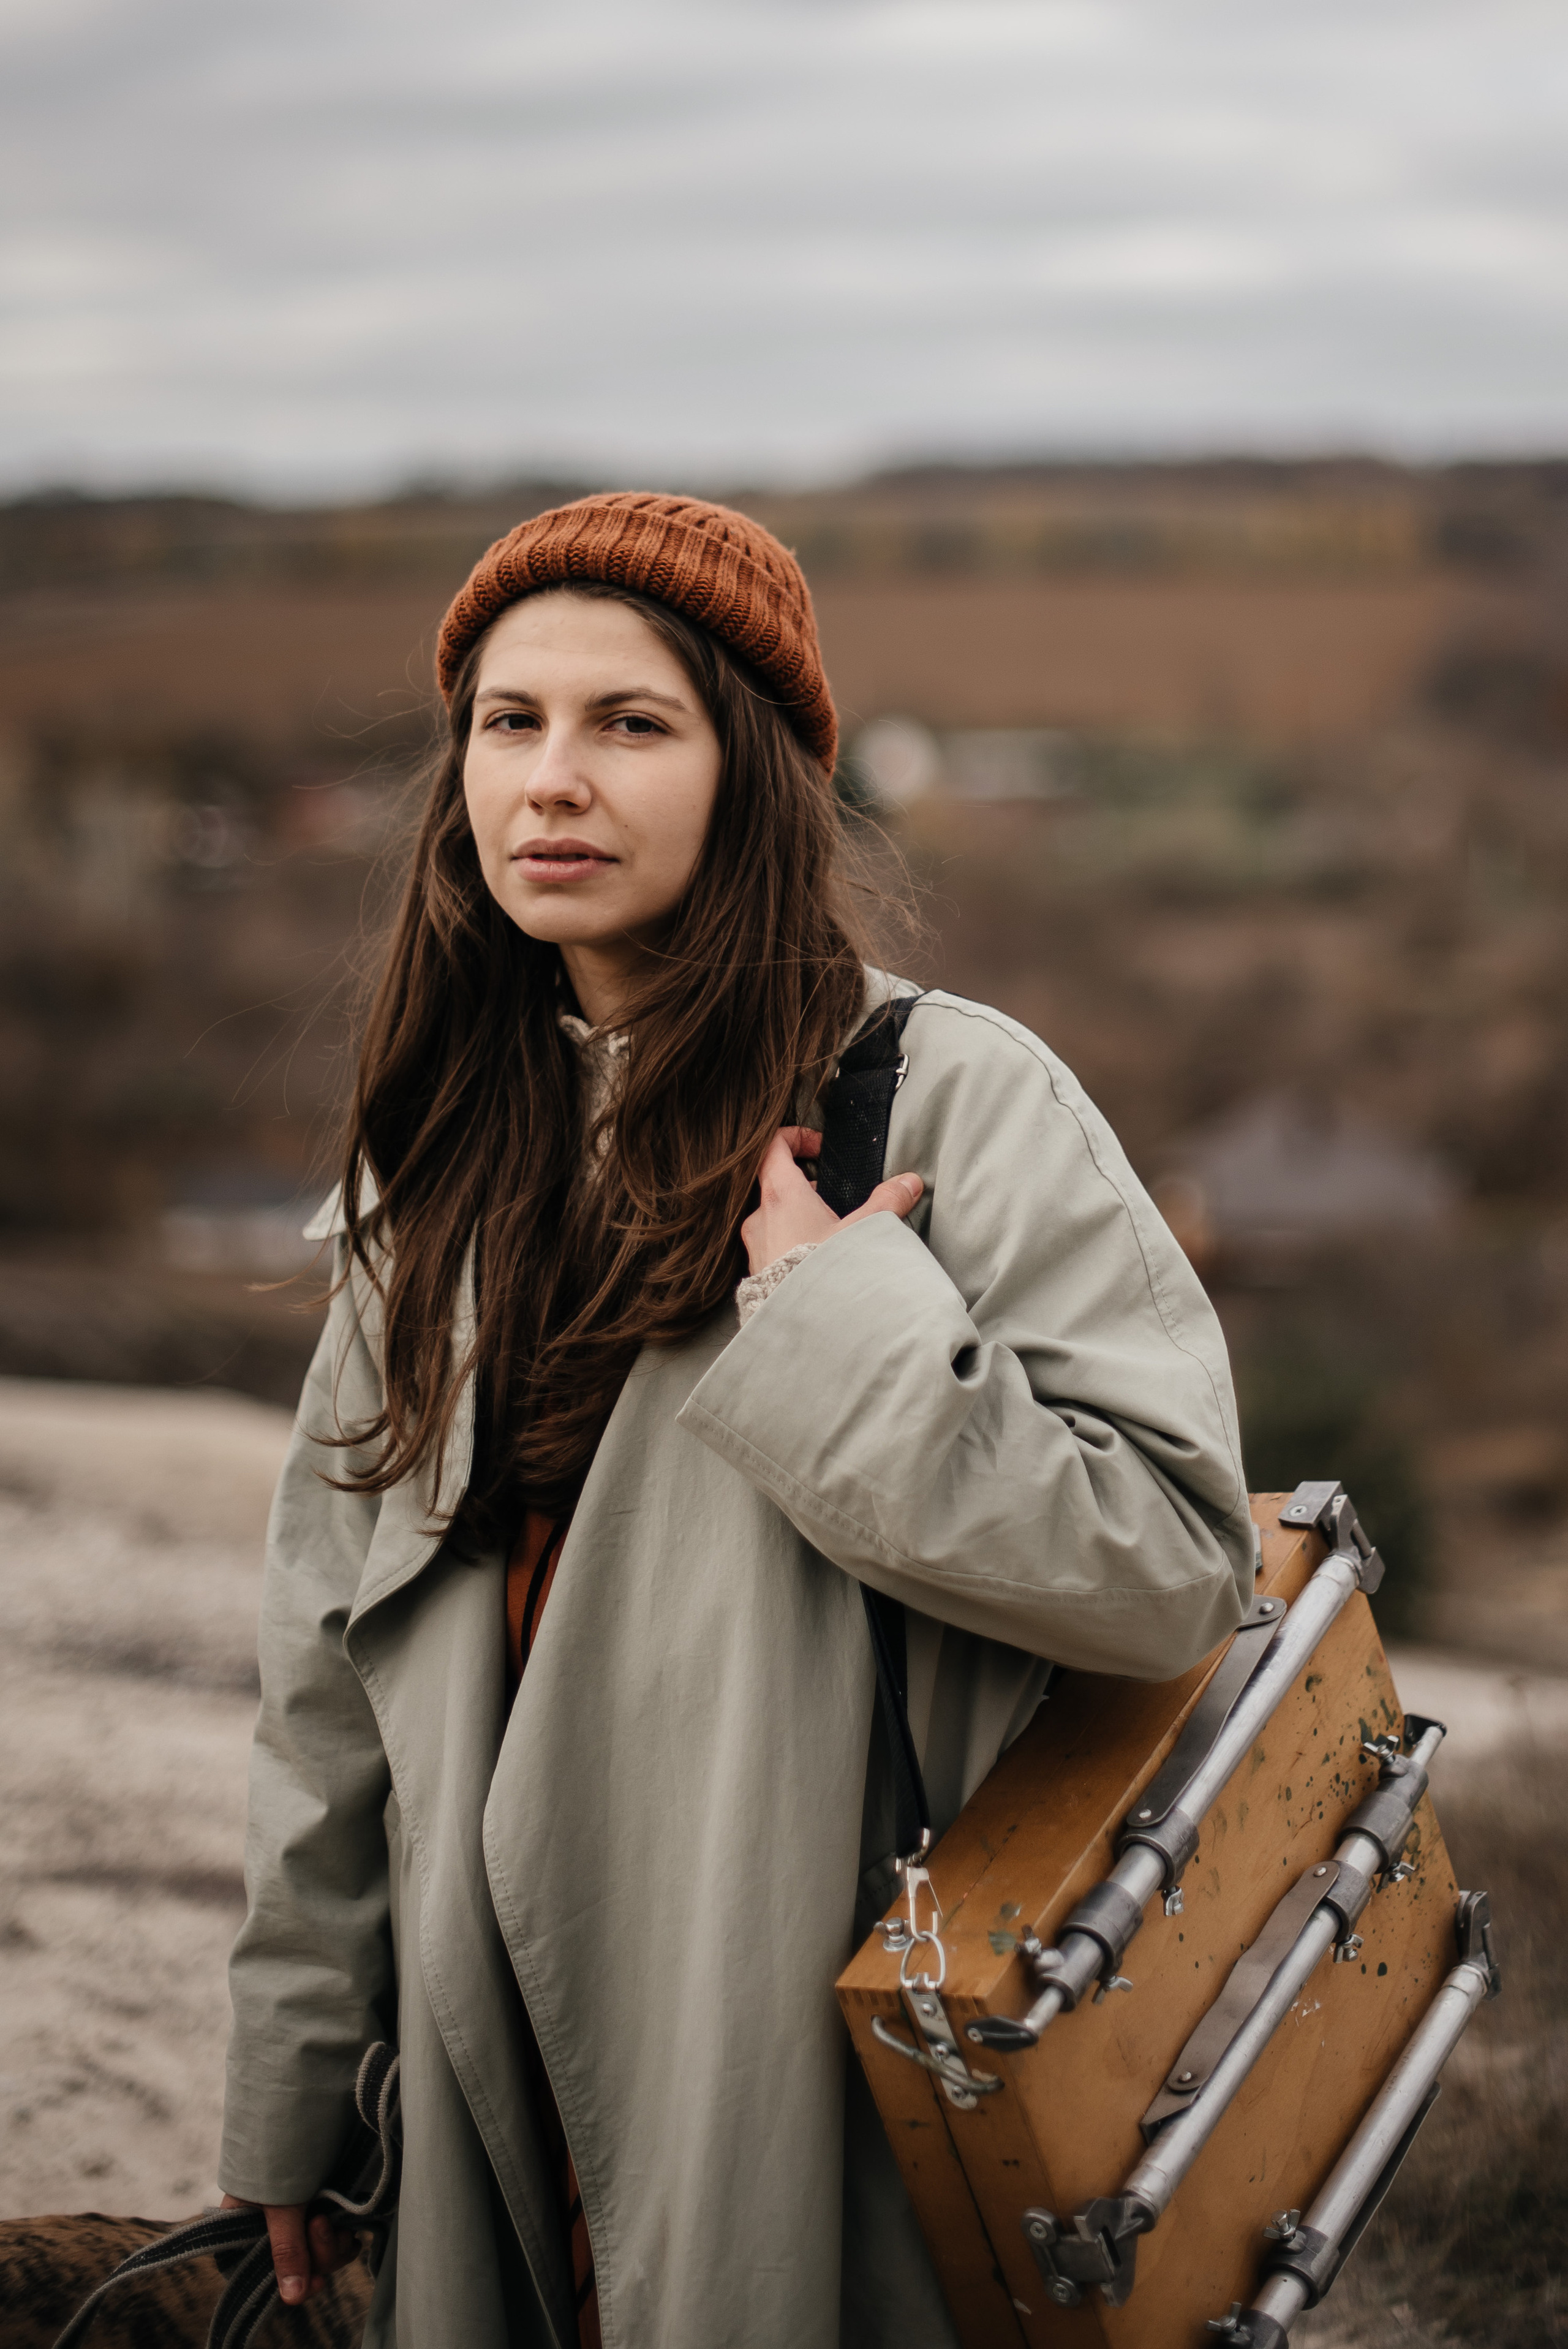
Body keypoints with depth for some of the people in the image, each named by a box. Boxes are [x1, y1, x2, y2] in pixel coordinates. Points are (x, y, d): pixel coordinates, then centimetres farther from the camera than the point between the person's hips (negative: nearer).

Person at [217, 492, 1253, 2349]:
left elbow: (1176, 1561, -16)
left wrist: (844, 1334, -23)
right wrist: (292, 2087, 13)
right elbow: (332, 1653, 11)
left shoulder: (954, 1099, -11)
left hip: (830, 2065, -5)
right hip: (507, 2052, 5)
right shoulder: (451, 1150, 7)